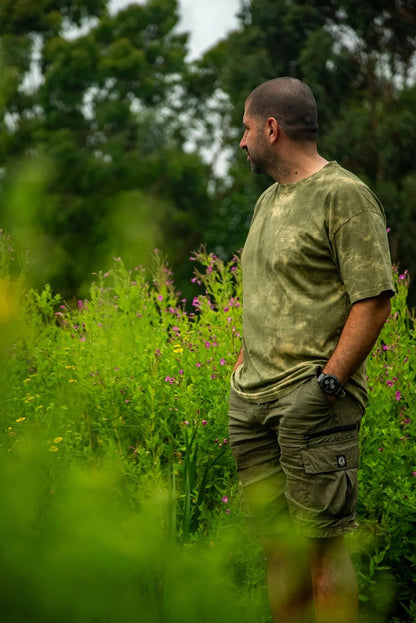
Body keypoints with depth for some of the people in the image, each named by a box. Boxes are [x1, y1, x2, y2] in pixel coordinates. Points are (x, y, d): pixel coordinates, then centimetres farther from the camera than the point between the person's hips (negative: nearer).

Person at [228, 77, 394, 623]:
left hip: (312, 399, -8)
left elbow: (374, 300, -13)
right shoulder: (269, 200, 20)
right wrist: (242, 366, 17)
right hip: (252, 396, 8)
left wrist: (329, 383, -18)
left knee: (321, 543, -9)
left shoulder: (345, 196, -7)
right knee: (278, 544, 10)